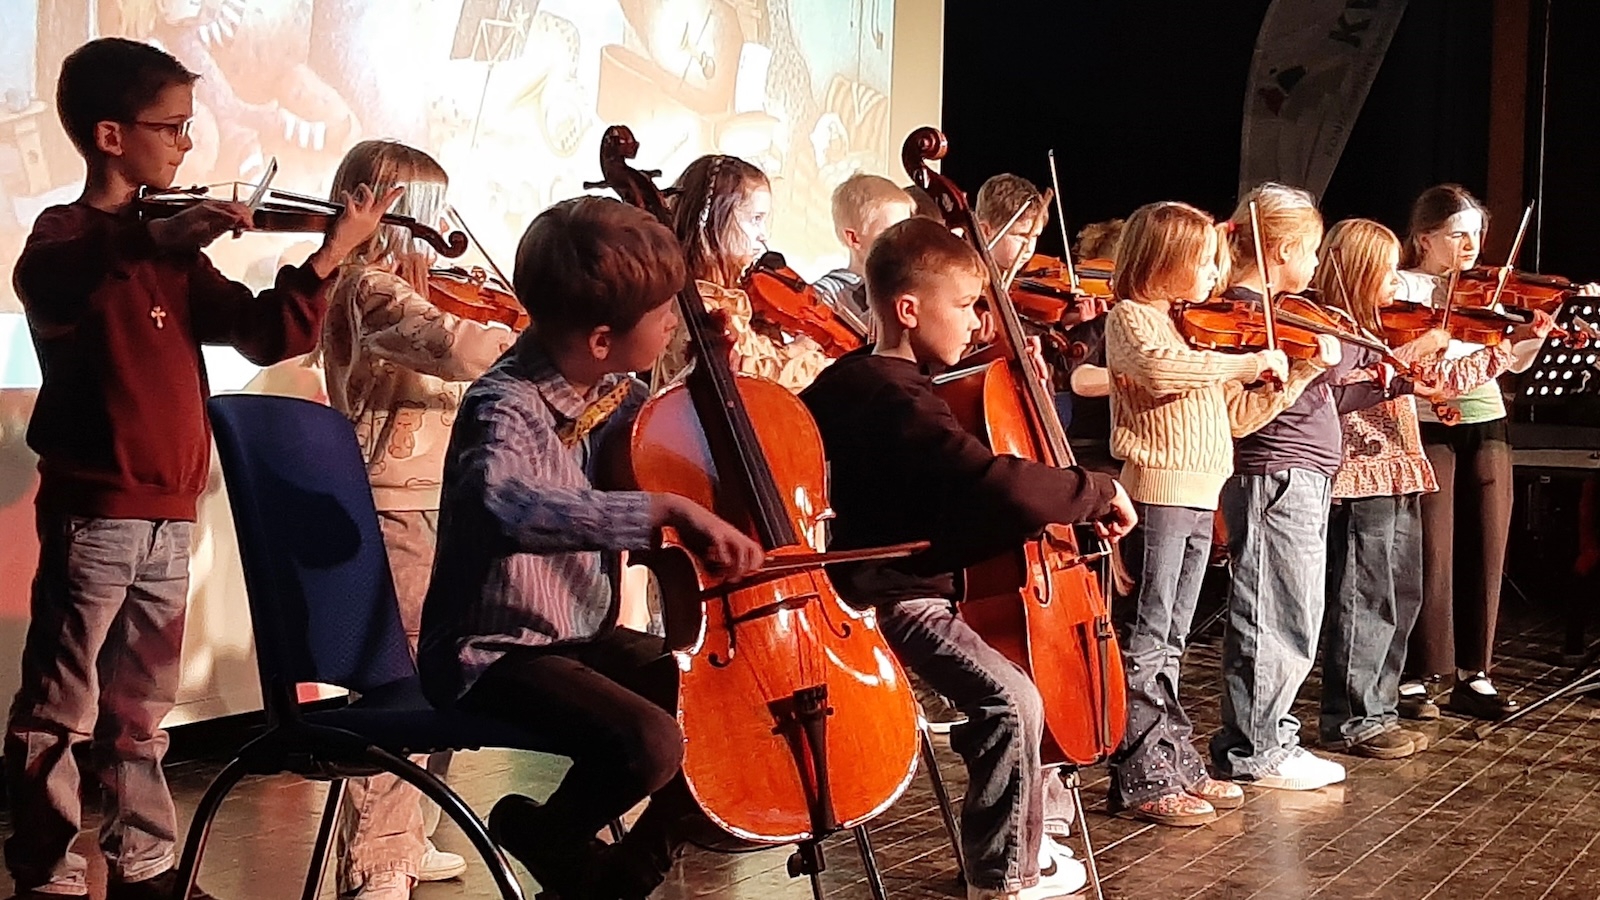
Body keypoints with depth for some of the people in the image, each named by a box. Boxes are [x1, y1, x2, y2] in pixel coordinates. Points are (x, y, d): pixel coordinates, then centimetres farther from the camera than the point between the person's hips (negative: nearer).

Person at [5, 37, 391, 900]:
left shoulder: (171, 251, 14)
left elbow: (266, 336, 10)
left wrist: (327, 256, -2)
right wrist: (153, 240, -42)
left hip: (167, 517, 7)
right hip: (94, 513, -6)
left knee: (141, 712, 15)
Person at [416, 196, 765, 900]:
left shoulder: (614, 389, 0)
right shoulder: (507, 407, -25)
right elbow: (505, 504, -48)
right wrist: (668, 509, -52)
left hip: (586, 635, 8)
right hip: (495, 655, -8)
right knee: (651, 742, -28)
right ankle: (547, 838, 4)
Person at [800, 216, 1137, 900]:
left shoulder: (857, 376, 9)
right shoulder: (897, 400, -24)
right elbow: (1005, 488, -34)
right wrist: (1098, 490, -20)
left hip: (908, 579, 11)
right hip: (898, 600, -11)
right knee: (1010, 699, -27)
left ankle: (1020, 842, 27)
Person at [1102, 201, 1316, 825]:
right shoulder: (1132, 318, -5)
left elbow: (1238, 416, 20)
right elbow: (1159, 367, -29)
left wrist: (1300, 374, 11)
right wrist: (1251, 360, -23)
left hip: (1200, 499, 9)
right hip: (1156, 492, -8)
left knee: (1168, 643, 15)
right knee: (1143, 641, -4)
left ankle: (1175, 763, 21)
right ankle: (1140, 779, -1)